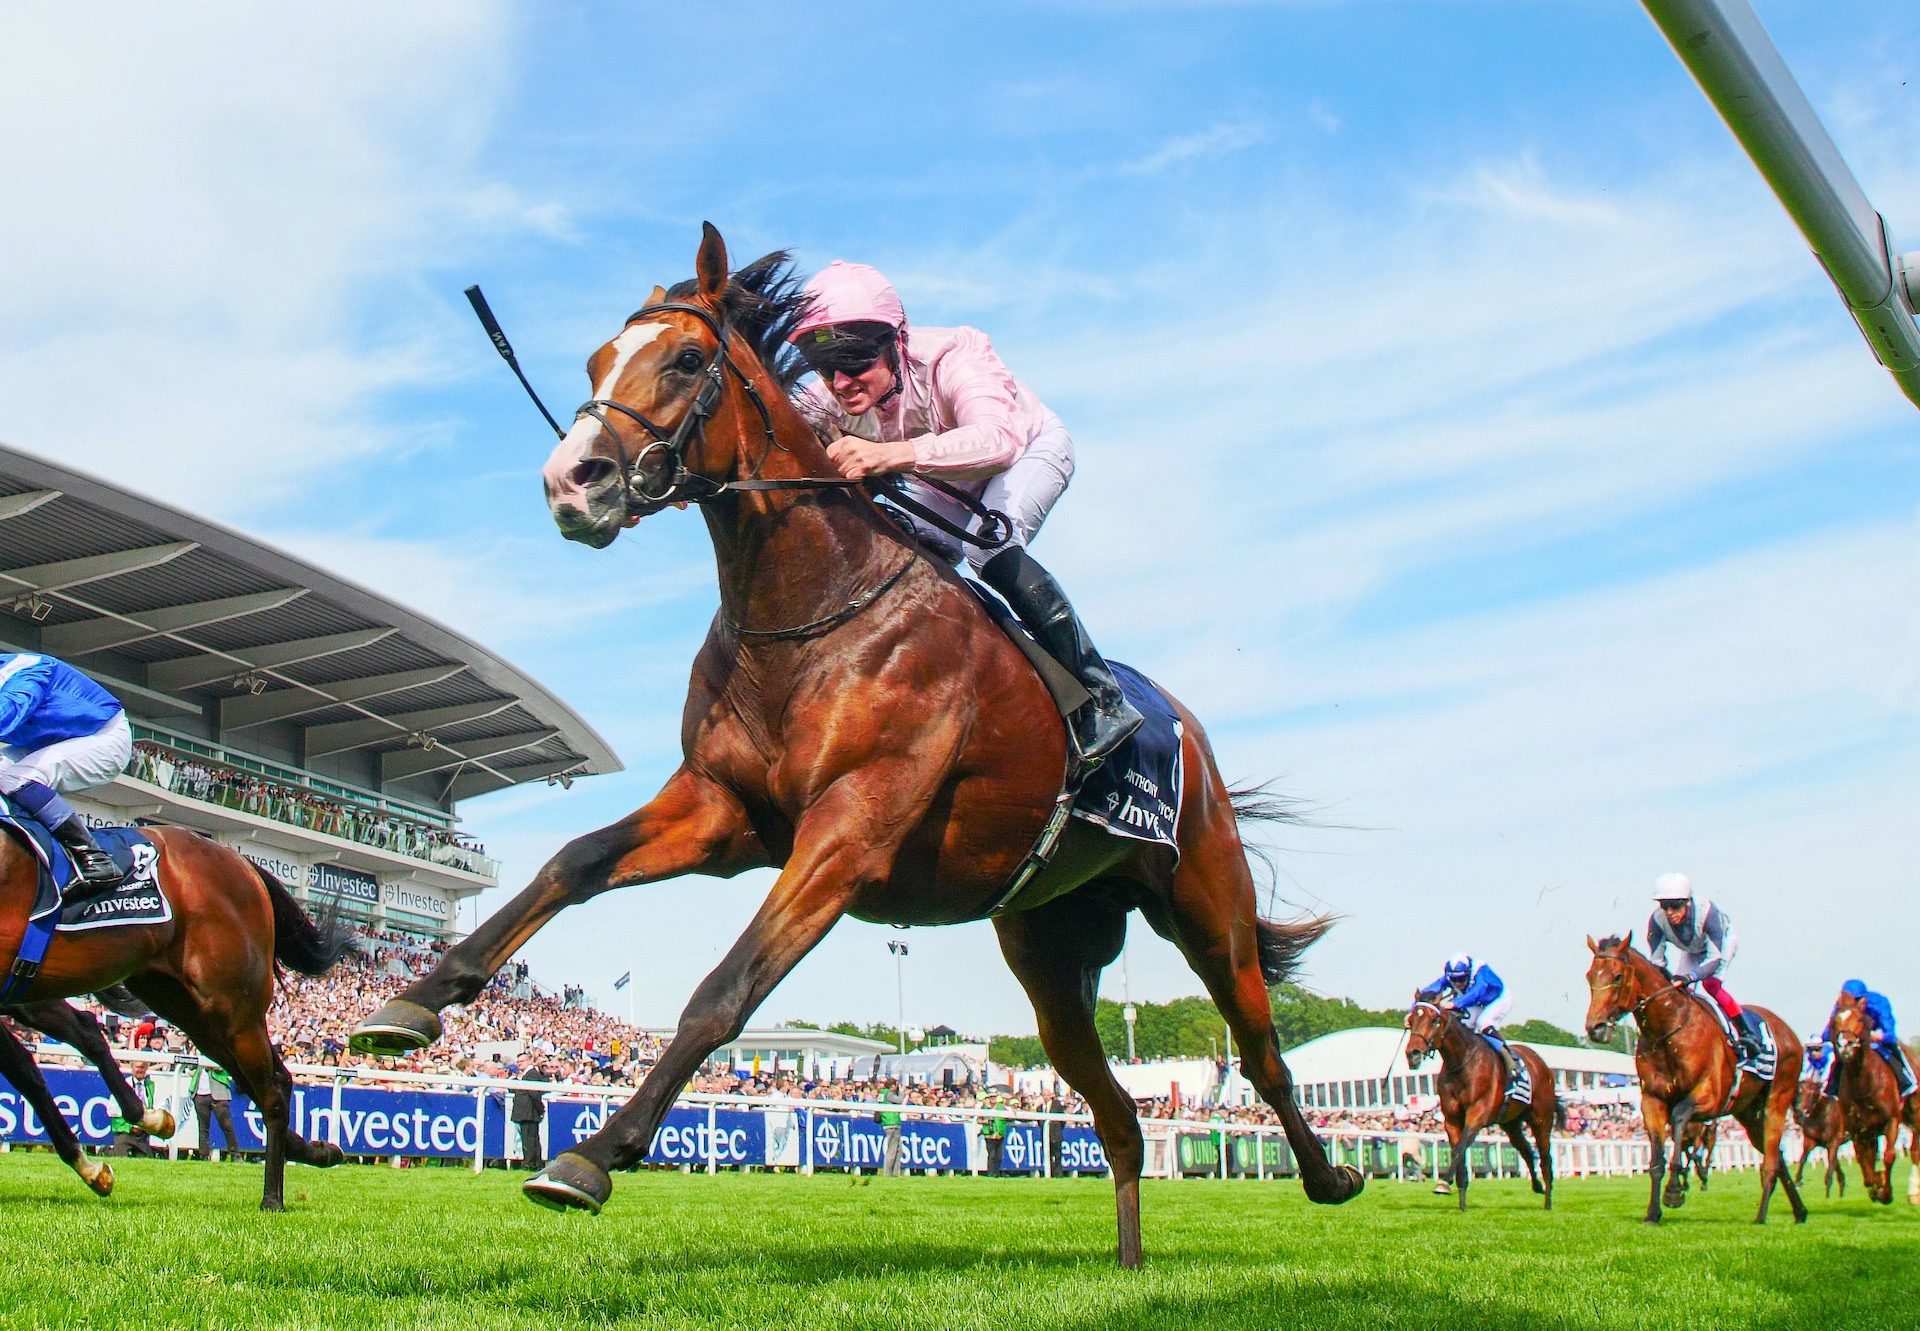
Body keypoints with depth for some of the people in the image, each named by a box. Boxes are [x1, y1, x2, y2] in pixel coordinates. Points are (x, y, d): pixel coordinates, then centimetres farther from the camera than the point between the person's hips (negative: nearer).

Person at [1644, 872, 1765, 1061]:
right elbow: (1657, 962, -23)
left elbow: (1717, 958, -43)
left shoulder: (1707, 912, -42)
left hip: (1723, 941, -5)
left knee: (1710, 983, -27)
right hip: (1693, 951, 5)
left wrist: (1691, 976, -58)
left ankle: (1747, 1032, -17)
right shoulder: (1657, 919, -31)